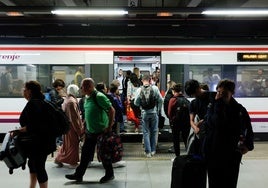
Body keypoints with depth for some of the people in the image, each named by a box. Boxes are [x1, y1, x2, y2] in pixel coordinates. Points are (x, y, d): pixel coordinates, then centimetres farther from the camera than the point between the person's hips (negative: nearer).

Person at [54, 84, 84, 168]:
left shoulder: (66, 100, 8)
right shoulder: (72, 101, -21)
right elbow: (74, 117, -21)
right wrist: (80, 130, -16)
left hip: (66, 125, 9)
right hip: (72, 126, -9)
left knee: (67, 143, 18)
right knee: (73, 144, 3)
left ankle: (59, 159, 24)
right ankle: (73, 162, 14)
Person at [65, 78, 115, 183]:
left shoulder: (99, 97, -20)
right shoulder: (87, 98, 6)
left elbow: (111, 110, -21)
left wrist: (109, 126, -20)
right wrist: (85, 126, 18)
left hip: (101, 131, -8)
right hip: (90, 131, 8)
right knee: (85, 153, 14)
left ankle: (109, 174, 24)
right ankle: (79, 174, 25)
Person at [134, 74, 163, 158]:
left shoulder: (139, 90, -6)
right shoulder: (155, 88, -7)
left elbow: (136, 103, -5)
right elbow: (160, 100, -7)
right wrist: (159, 110, 7)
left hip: (144, 113, 0)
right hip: (154, 112, 0)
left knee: (146, 132, 9)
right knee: (154, 131, 13)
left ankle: (148, 151, 9)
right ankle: (153, 150, 21)